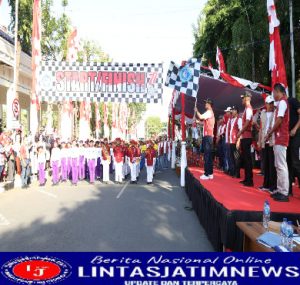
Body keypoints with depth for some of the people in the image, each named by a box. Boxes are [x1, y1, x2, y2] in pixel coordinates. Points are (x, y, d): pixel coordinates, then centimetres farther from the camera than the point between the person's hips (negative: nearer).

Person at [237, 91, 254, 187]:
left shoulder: (248, 108, -10)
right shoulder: (246, 109, 18)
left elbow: (247, 122, -19)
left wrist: (240, 132, -15)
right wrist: (241, 133, 13)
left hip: (247, 136, -10)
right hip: (244, 136, 10)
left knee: (247, 158, -7)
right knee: (244, 158, 12)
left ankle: (250, 181, -4)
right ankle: (246, 179, 18)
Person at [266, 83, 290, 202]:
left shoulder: (282, 102, -9)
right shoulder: (282, 102, 20)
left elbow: (279, 120, -17)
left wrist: (269, 133, -8)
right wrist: (271, 132, 11)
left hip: (281, 138, -10)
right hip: (279, 138, 10)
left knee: (281, 166, -10)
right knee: (279, 166, 11)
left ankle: (284, 193, -8)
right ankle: (280, 190, 17)